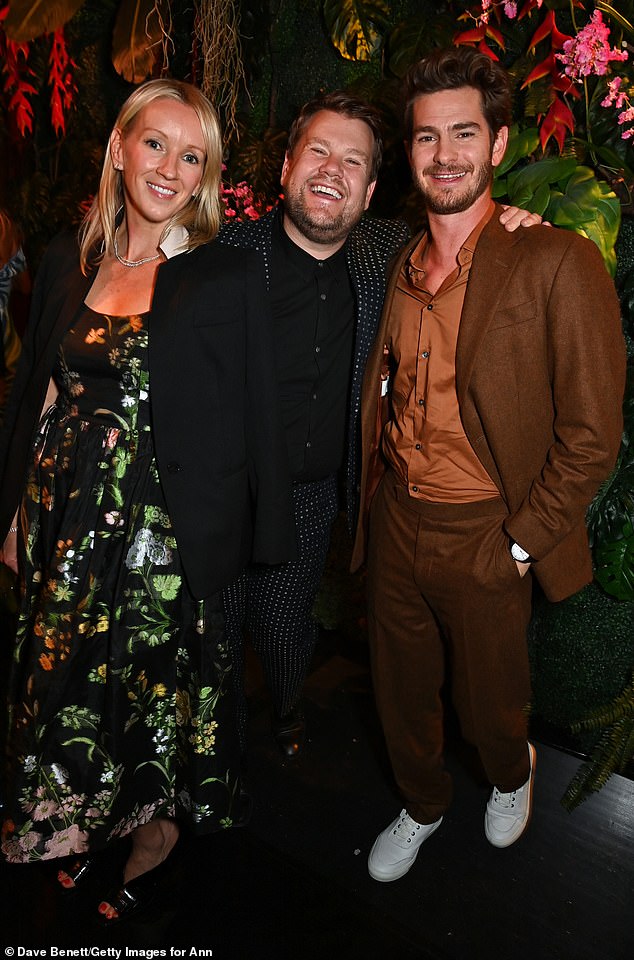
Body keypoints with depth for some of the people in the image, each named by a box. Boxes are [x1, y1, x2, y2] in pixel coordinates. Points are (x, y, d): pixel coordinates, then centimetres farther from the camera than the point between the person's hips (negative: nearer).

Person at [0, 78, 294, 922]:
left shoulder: (230, 277, -9)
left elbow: (258, 418, -6)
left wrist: (268, 539, -4)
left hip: (169, 533, -4)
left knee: (160, 682, 13)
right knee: (69, 677, 18)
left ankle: (155, 833, 41)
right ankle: (89, 821, 47)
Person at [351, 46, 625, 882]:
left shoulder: (558, 262, -14)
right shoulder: (399, 266, 5)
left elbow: (592, 433, -13)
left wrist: (520, 545, -12)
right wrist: (375, 498, 8)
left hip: (486, 535, -4)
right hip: (395, 524, 5)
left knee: (489, 706, 16)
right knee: (401, 695, 20)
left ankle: (511, 777, 53)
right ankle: (422, 806, 50)